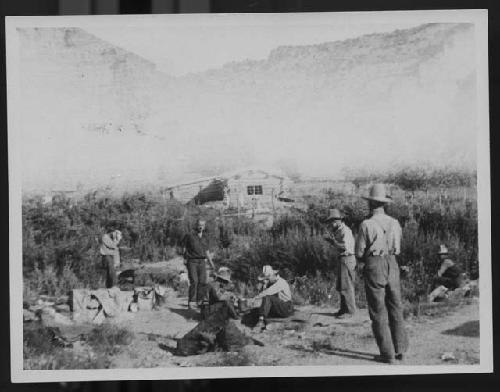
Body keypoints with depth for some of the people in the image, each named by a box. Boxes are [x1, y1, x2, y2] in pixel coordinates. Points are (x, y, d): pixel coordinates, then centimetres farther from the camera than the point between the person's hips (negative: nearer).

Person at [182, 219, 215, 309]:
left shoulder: (205, 239, 14)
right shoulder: (189, 236, 1)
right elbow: (184, 248, 7)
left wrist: (211, 264, 15)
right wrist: (185, 260, 1)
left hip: (202, 262, 4)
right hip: (192, 262, -4)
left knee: (202, 282, -8)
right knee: (194, 281, -16)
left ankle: (199, 301, -3)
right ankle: (191, 302, -15)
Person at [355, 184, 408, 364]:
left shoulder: (367, 225, -11)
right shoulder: (395, 223, 4)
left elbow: (359, 253, -7)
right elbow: (397, 248, 13)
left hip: (374, 267, -5)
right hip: (392, 265, 5)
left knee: (379, 312, 1)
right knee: (395, 308, 14)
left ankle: (387, 354, 2)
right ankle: (400, 349, 16)